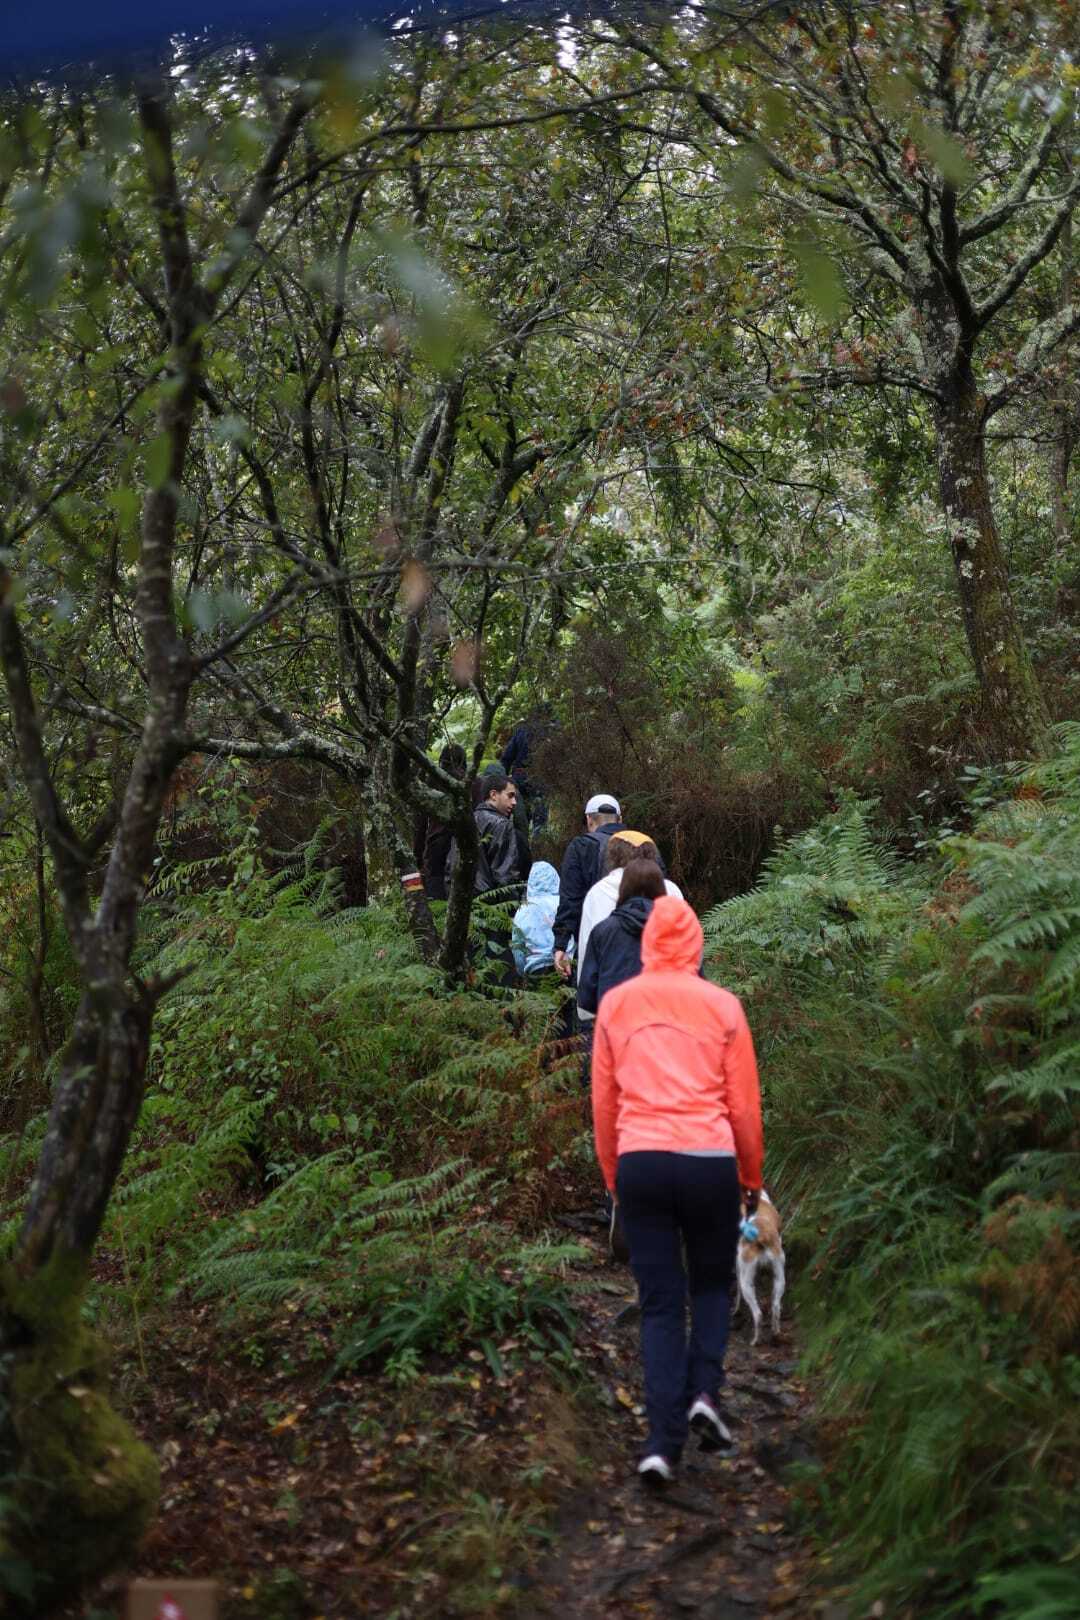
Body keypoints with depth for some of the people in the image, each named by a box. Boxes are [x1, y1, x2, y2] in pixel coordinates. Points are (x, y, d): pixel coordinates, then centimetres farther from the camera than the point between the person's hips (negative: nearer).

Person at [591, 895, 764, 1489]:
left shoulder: (615, 1004, 7)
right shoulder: (722, 1005, 2)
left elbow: (602, 1101, 9)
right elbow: (745, 1104, 5)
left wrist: (612, 1174, 20)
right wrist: (752, 1177, 17)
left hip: (640, 1162, 1)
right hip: (709, 1161, -1)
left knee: (659, 1303, 8)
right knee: (712, 1285, 20)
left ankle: (663, 1441, -1)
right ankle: (704, 1392, 0)